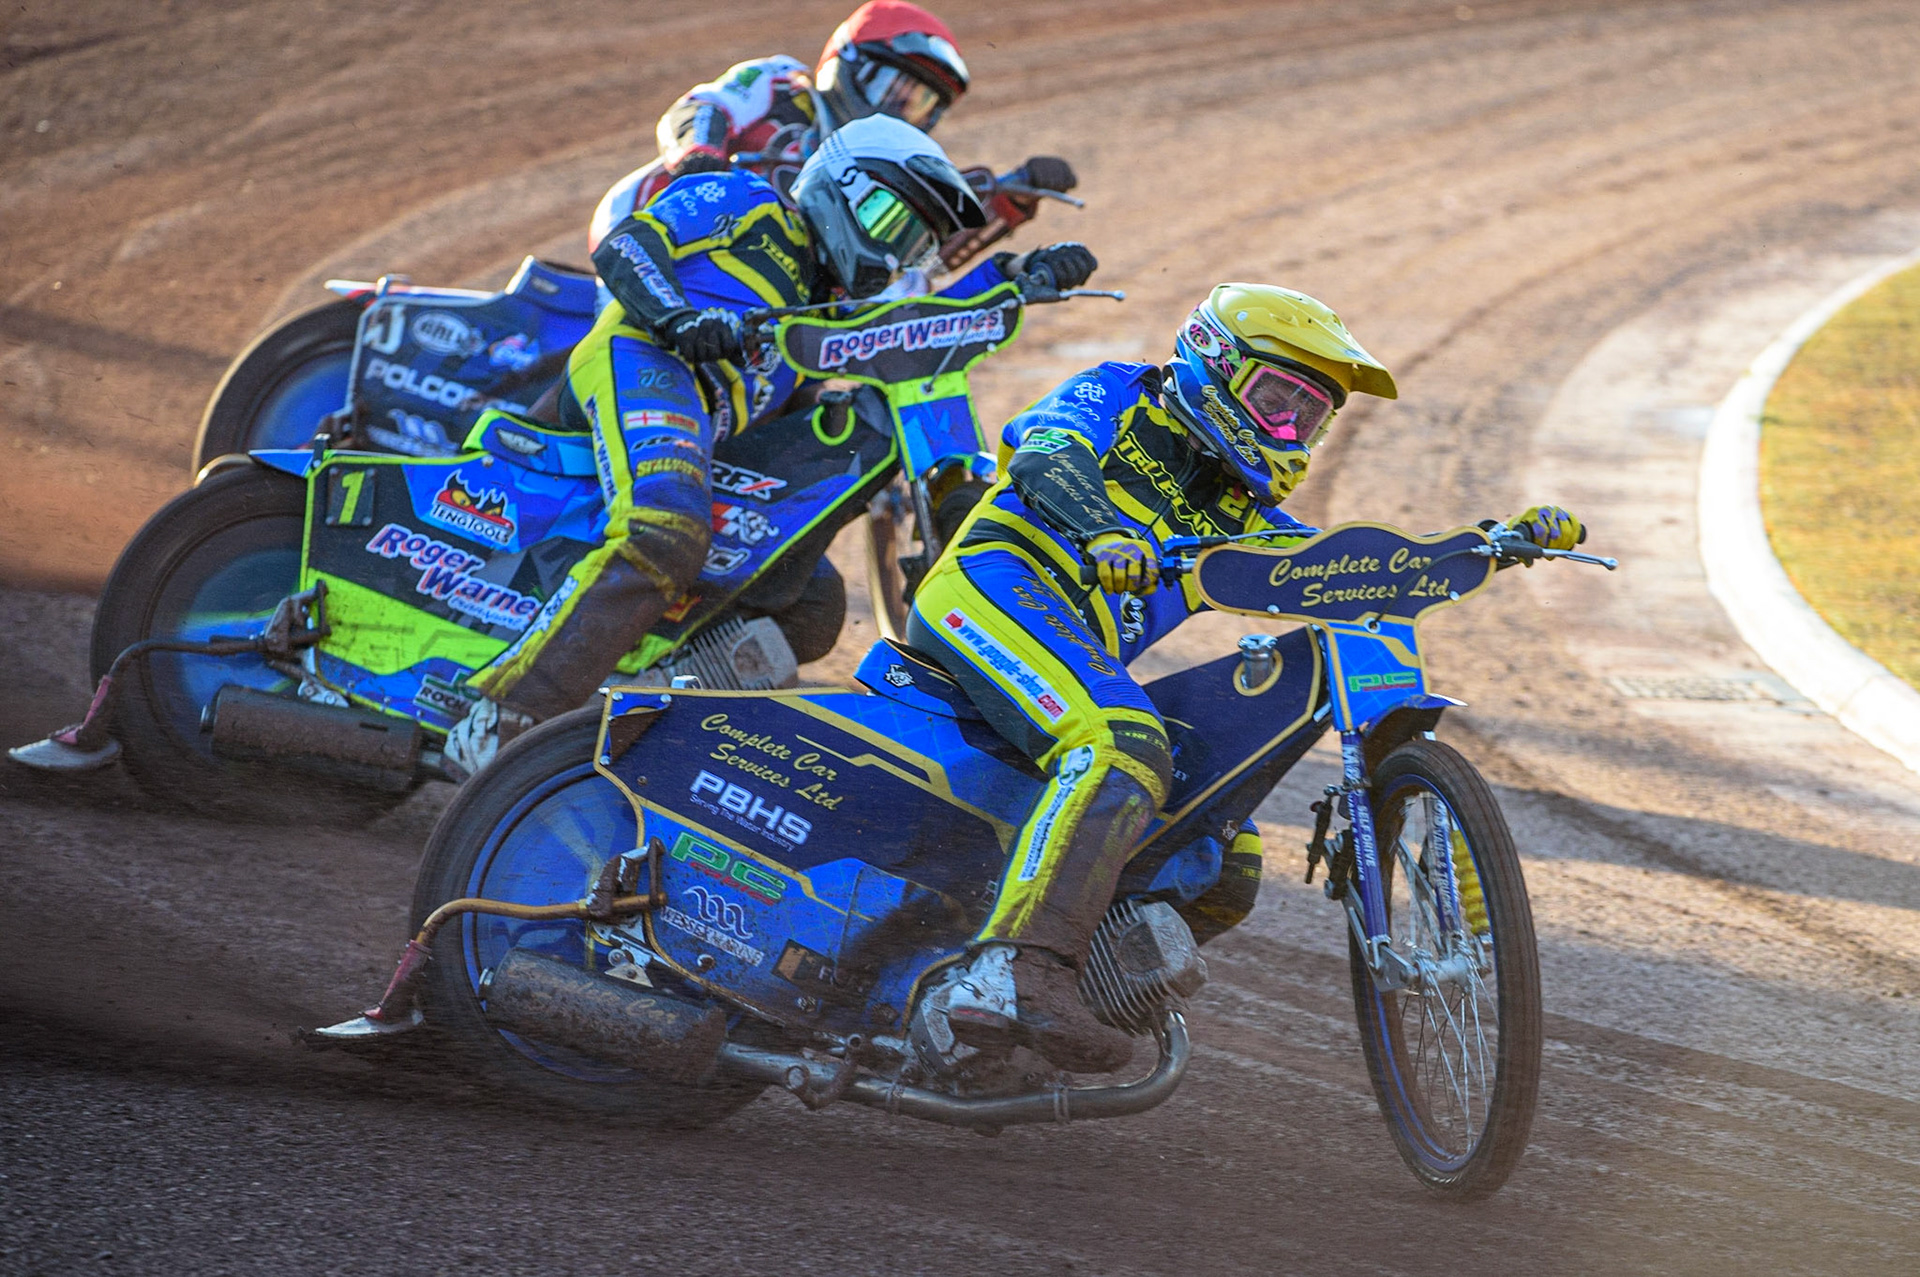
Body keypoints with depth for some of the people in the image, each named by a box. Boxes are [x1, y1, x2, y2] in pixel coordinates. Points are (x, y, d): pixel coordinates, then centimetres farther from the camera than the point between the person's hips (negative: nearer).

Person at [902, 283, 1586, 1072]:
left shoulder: (1240, 516, 27)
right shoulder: (1116, 400, 10)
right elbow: (1047, 457, -12)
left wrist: (1508, 541, 8)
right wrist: (1105, 532, -34)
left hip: (1084, 667, 8)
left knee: (1228, 865, 4)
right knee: (1124, 757, -35)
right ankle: (1017, 975, -49)